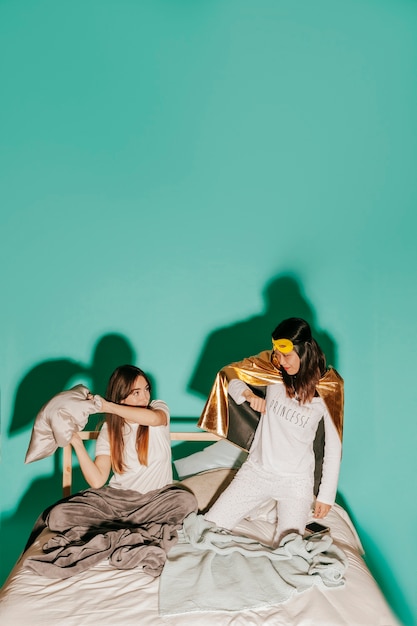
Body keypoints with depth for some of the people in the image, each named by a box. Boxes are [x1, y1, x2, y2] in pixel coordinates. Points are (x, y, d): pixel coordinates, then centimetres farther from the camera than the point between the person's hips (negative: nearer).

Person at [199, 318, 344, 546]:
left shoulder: (328, 387, -13)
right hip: (257, 470, 3)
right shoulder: (271, 367, -9)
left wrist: (326, 495, -1)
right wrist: (248, 394, -24)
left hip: (296, 480, -2)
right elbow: (228, 373, -4)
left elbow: (333, 446, -5)